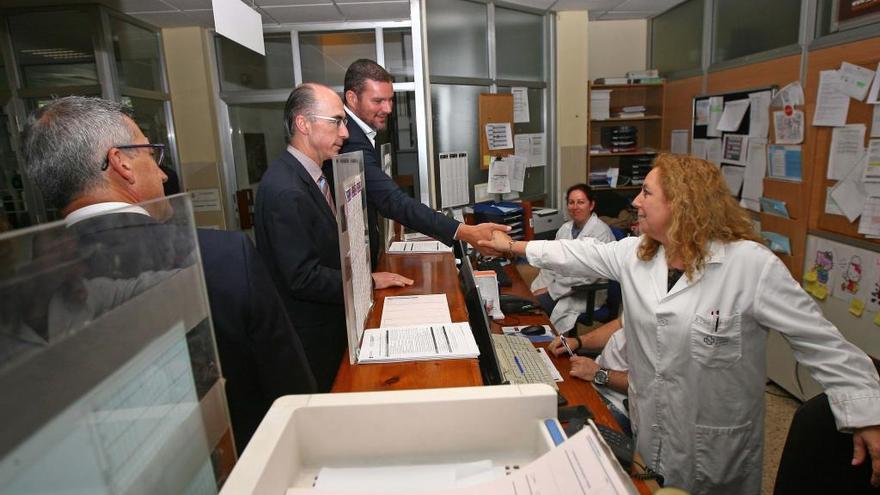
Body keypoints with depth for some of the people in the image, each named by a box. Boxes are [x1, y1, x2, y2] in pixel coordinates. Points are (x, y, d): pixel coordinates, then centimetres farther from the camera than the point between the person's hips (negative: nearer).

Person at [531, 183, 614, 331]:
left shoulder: (601, 232, -13)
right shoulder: (565, 228, 10)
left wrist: (551, 290, -19)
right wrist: (541, 287, -8)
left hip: (586, 293, -6)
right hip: (559, 285, 6)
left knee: (540, 303, -25)